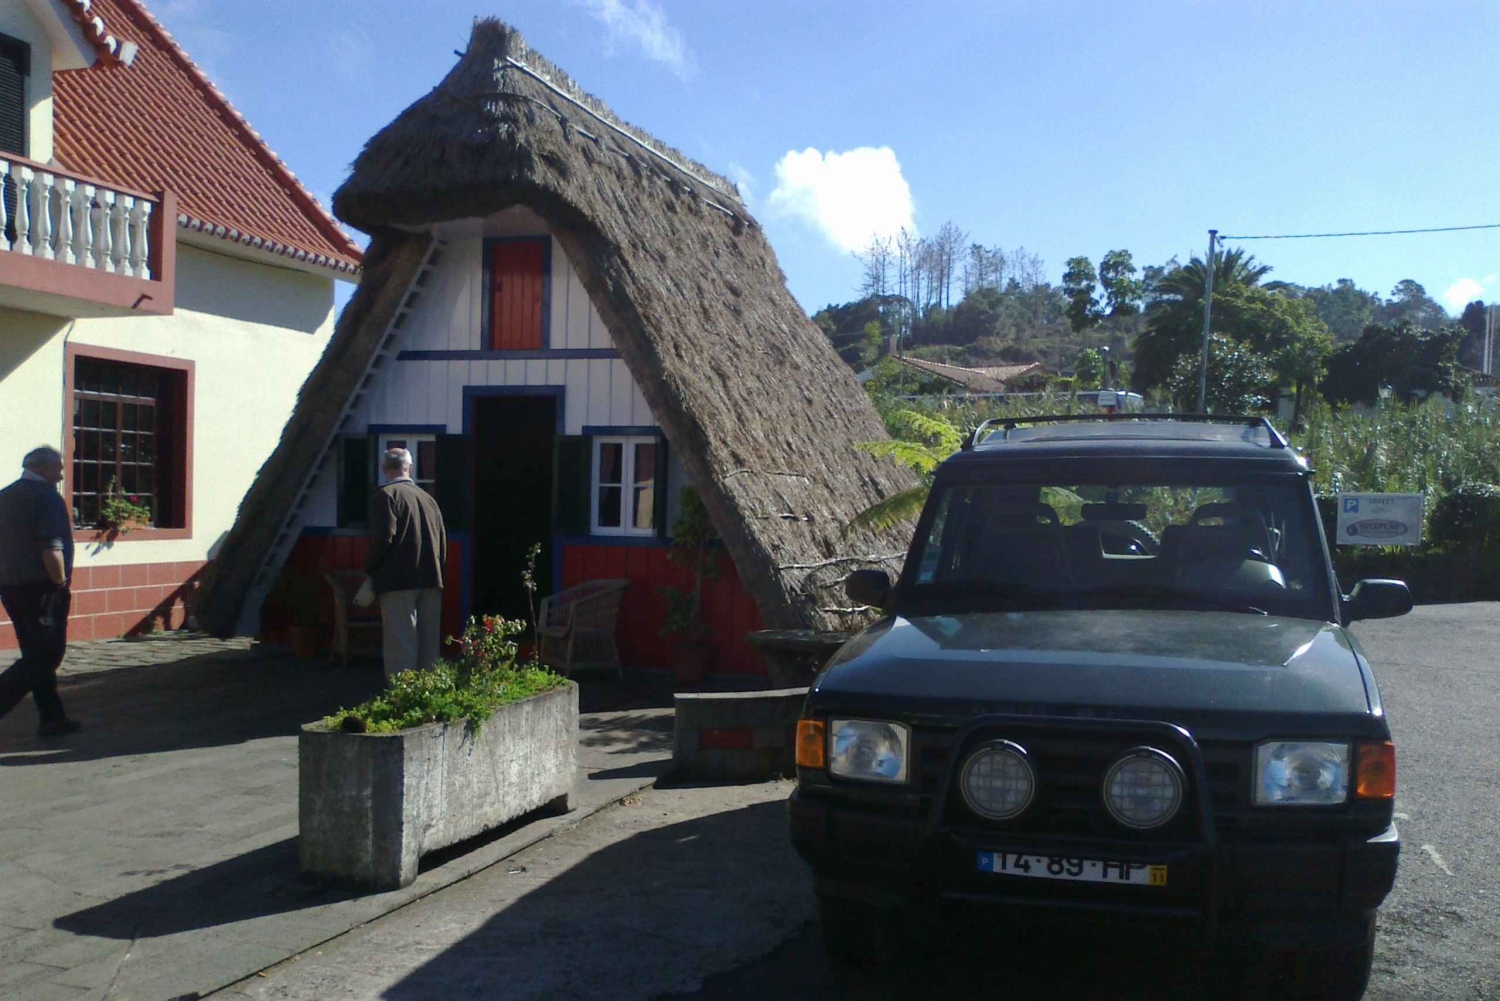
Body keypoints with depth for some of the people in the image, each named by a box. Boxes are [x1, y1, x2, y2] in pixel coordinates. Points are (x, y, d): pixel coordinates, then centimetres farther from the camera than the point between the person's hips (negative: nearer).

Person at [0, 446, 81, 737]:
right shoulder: (47, 497, -11)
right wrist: (61, 583, -10)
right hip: (41, 589, -9)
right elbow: (51, 550, -20)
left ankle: (53, 718, 17)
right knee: (46, 656, -4)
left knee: (36, 655, 14)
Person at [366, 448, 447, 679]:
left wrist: (370, 569, 1)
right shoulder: (428, 498, 14)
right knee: (428, 647, 11)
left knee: (401, 647, -6)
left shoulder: (385, 496, -5)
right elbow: (443, 544, 14)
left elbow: (383, 539, -14)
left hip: (398, 582, -6)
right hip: (431, 581, 6)